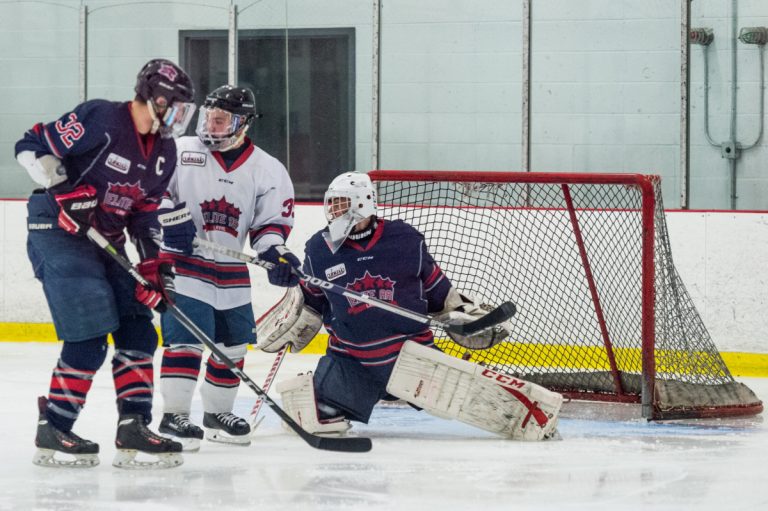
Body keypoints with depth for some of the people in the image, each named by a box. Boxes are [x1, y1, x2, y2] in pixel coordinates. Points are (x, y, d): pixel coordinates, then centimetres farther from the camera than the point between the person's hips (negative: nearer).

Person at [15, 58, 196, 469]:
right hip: (57, 231, -9)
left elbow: (144, 212, 13)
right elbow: (31, 148, -16)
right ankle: (53, 433, -4)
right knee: (89, 337, -14)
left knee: (137, 330, 3)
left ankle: (134, 428, 7)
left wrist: (152, 264, 4)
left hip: (105, 241, 9)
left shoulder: (165, 151, 7)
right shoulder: (100, 120, -17)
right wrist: (66, 190, -25)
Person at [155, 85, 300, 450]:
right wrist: (171, 216, -21)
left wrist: (276, 252, -16)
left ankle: (217, 413, 29)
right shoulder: (181, 152, -5)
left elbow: (272, 222, 2)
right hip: (183, 264, -4)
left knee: (232, 346, 12)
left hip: (232, 272, 4)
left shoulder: (267, 170, 1)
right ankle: (173, 417, -12)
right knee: (185, 338, -16)